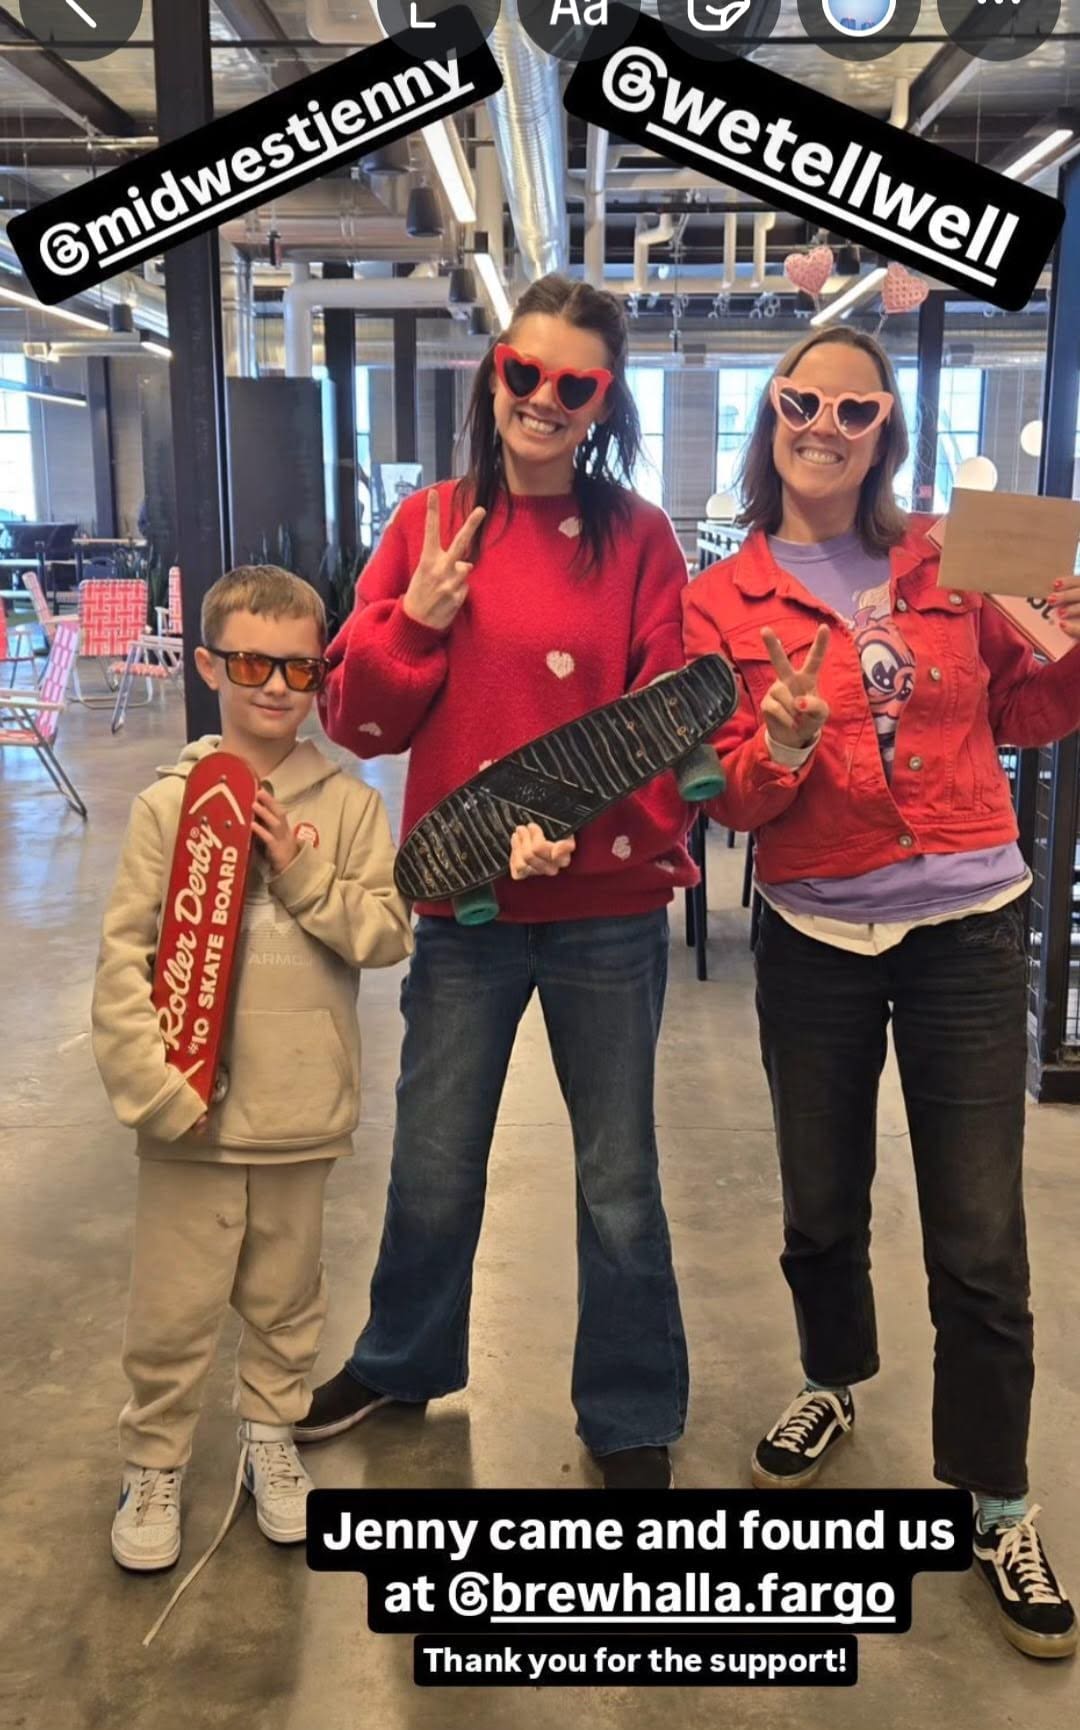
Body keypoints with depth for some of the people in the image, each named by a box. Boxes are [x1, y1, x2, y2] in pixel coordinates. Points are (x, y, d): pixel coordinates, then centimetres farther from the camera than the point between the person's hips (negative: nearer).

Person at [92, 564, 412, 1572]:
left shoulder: (345, 804, -2)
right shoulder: (169, 802, -6)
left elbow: (388, 933, -5)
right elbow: (125, 959, -8)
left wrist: (304, 874, -17)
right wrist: (158, 1091, -14)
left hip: (302, 1113, 2)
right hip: (191, 1118, -1)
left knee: (285, 1298, 18)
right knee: (173, 1309, 8)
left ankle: (269, 1438, 39)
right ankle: (153, 1468, 29)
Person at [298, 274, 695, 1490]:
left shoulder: (639, 538, -3)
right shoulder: (431, 525, 2)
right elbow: (357, 721, 2)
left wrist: (578, 828, -20)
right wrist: (415, 619, -14)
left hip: (606, 908, -2)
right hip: (461, 903, 2)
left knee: (618, 1180, 12)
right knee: (432, 1170, 17)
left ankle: (631, 1413, 33)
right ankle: (402, 1360, 44)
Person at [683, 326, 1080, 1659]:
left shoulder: (947, 569, 4)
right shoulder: (723, 600, 0)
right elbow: (727, 797, -3)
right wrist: (784, 748, -24)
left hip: (966, 927, 0)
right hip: (814, 936, 0)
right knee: (820, 1209, 16)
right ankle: (834, 1384, 46)